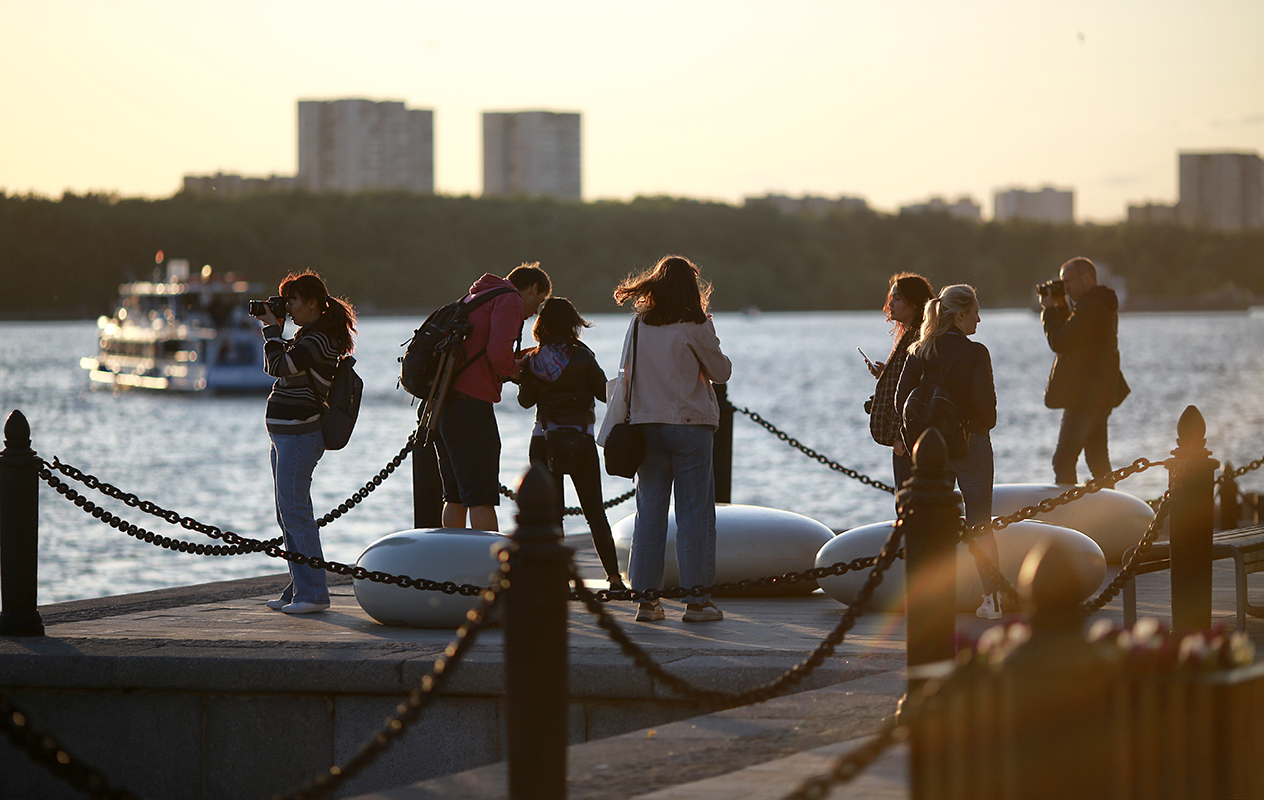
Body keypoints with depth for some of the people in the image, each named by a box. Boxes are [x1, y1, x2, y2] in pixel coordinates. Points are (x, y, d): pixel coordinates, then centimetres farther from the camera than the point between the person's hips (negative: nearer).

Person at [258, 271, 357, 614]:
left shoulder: (318, 339, -14)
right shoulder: (308, 336, 17)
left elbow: (278, 366, -22)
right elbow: (275, 368, 24)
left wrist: (272, 330, -9)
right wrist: (274, 330, 13)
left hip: (299, 434, -11)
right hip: (287, 434, 11)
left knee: (295, 512, -10)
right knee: (288, 514, 12)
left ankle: (313, 593, -8)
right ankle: (299, 589, 16)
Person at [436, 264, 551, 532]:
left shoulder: (476, 297, 26)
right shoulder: (510, 301, -4)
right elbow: (498, 354, -18)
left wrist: (512, 361, 17)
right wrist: (513, 369, 2)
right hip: (470, 402, -9)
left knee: (456, 496, 13)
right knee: (482, 498, -9)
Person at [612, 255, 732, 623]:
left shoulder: (639, 325, 4)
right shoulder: (697, 327, -8)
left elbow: (626, 372, 9)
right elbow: (721, 371, 1)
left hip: (646, 424, 4)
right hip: (690, 423, -4)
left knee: (650, 511, 8)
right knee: (695, 512, 1)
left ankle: (646, 598, 7)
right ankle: (696, 599, 1)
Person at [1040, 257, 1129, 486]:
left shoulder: (1090, 308, -19)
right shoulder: (1104, 305, 15)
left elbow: (1058, 342, -21)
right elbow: (1072, 336, 22)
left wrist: (1049, 311, -7)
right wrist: (1060, 308, 11)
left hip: (1084, 396, -11)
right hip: (1102, 395, 11)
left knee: (1063, 461, -12)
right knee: (1098, 460, 16)